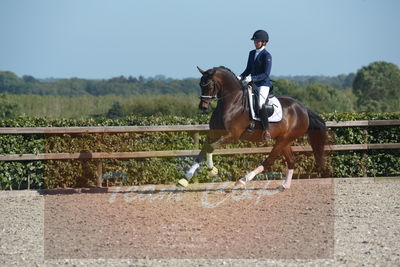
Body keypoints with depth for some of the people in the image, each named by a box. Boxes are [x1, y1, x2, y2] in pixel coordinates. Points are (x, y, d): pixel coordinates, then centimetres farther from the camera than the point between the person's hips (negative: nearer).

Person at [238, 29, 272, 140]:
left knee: (260, 104, -28)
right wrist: (240, 77, 3)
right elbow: (248, 70, 21)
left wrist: (252, 78, -25)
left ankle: (266, 130, -23)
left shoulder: (267, 56, -9)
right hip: (253, 85, 8)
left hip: (263, 84, -8)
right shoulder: (252, 53, 14)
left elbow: (266, 74, -16)